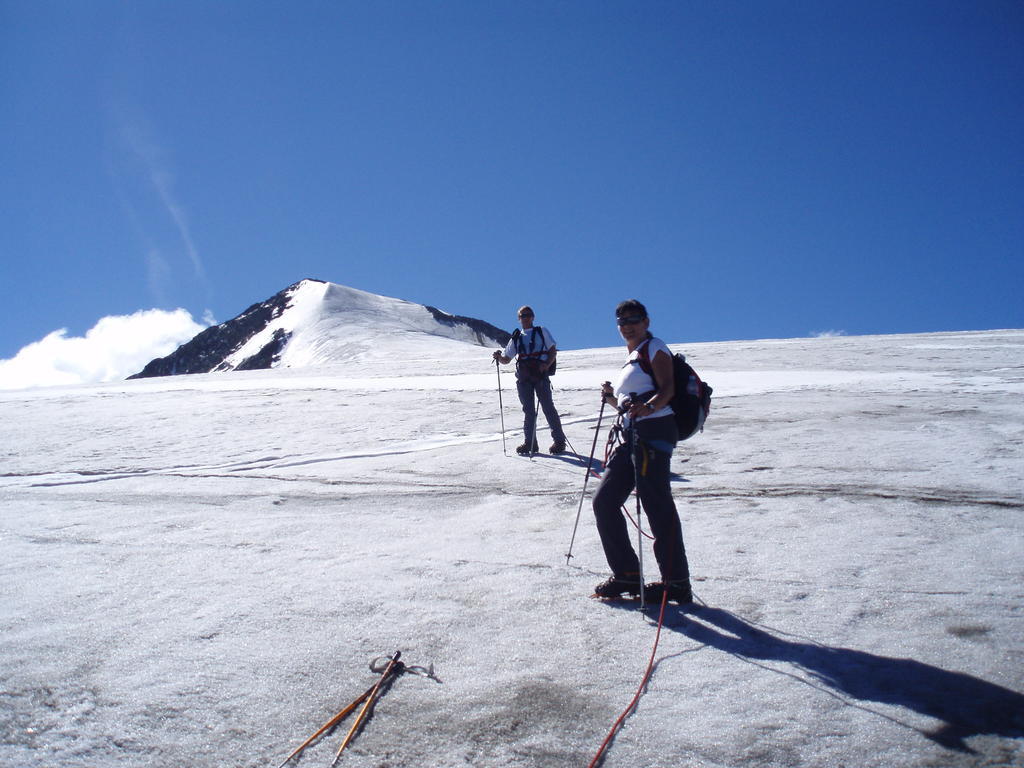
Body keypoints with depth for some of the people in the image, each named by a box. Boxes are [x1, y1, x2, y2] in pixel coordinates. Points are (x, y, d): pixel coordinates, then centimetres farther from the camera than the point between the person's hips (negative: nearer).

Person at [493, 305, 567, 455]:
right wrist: (499, 356, -4)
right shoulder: (516, 338, 20)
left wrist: (547, 365, -13)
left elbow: (553, 351, 6)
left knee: (548, 407, -5)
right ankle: (530, 443, 6)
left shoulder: (542, 332, 13)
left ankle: (559, 441, 2)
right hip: (523, 377, 3)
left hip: (540, 373, -3)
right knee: (528, 410, 3)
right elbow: (506, 360, 19)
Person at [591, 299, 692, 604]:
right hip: (632, 435, 9)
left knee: (657, 505, -10)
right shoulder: (632, 358, 25)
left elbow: (668, 388, -15)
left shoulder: (654, 348, 0)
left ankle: (677, 583, -4)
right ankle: (627, 574, 13)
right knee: (604, 501, 6)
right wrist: (612, 398, 10)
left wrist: (647, 407, -33)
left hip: (654, 431, -9)